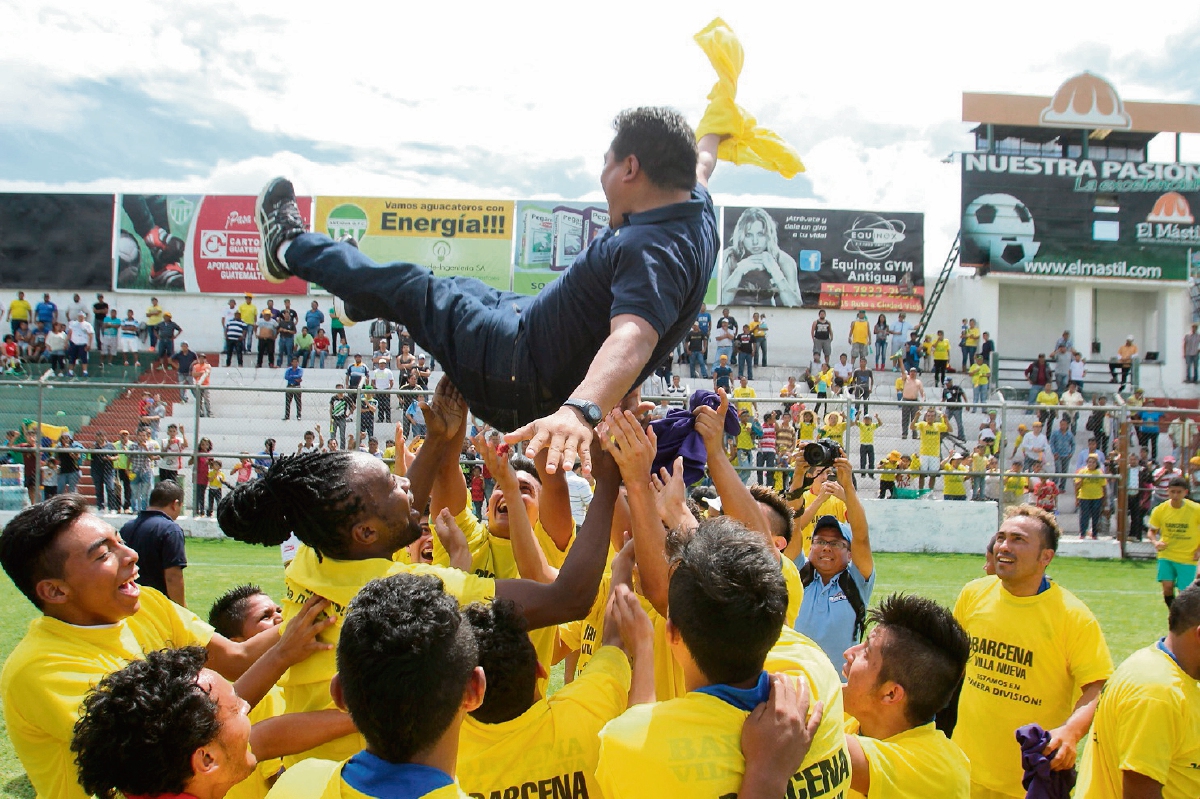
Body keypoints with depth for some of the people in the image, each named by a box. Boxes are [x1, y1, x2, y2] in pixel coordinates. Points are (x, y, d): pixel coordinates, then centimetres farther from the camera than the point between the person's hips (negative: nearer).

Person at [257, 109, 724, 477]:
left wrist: (581, 410, -68)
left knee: (411, 290, 8)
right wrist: (713, 131, 42)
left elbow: (632, 340, -51)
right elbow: (699, 167, 19)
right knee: (465, 291, 32)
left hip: (524, 375, -9)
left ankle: (291, 248, 35)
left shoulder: (652, 251, -34)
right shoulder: (698, 211, -5)